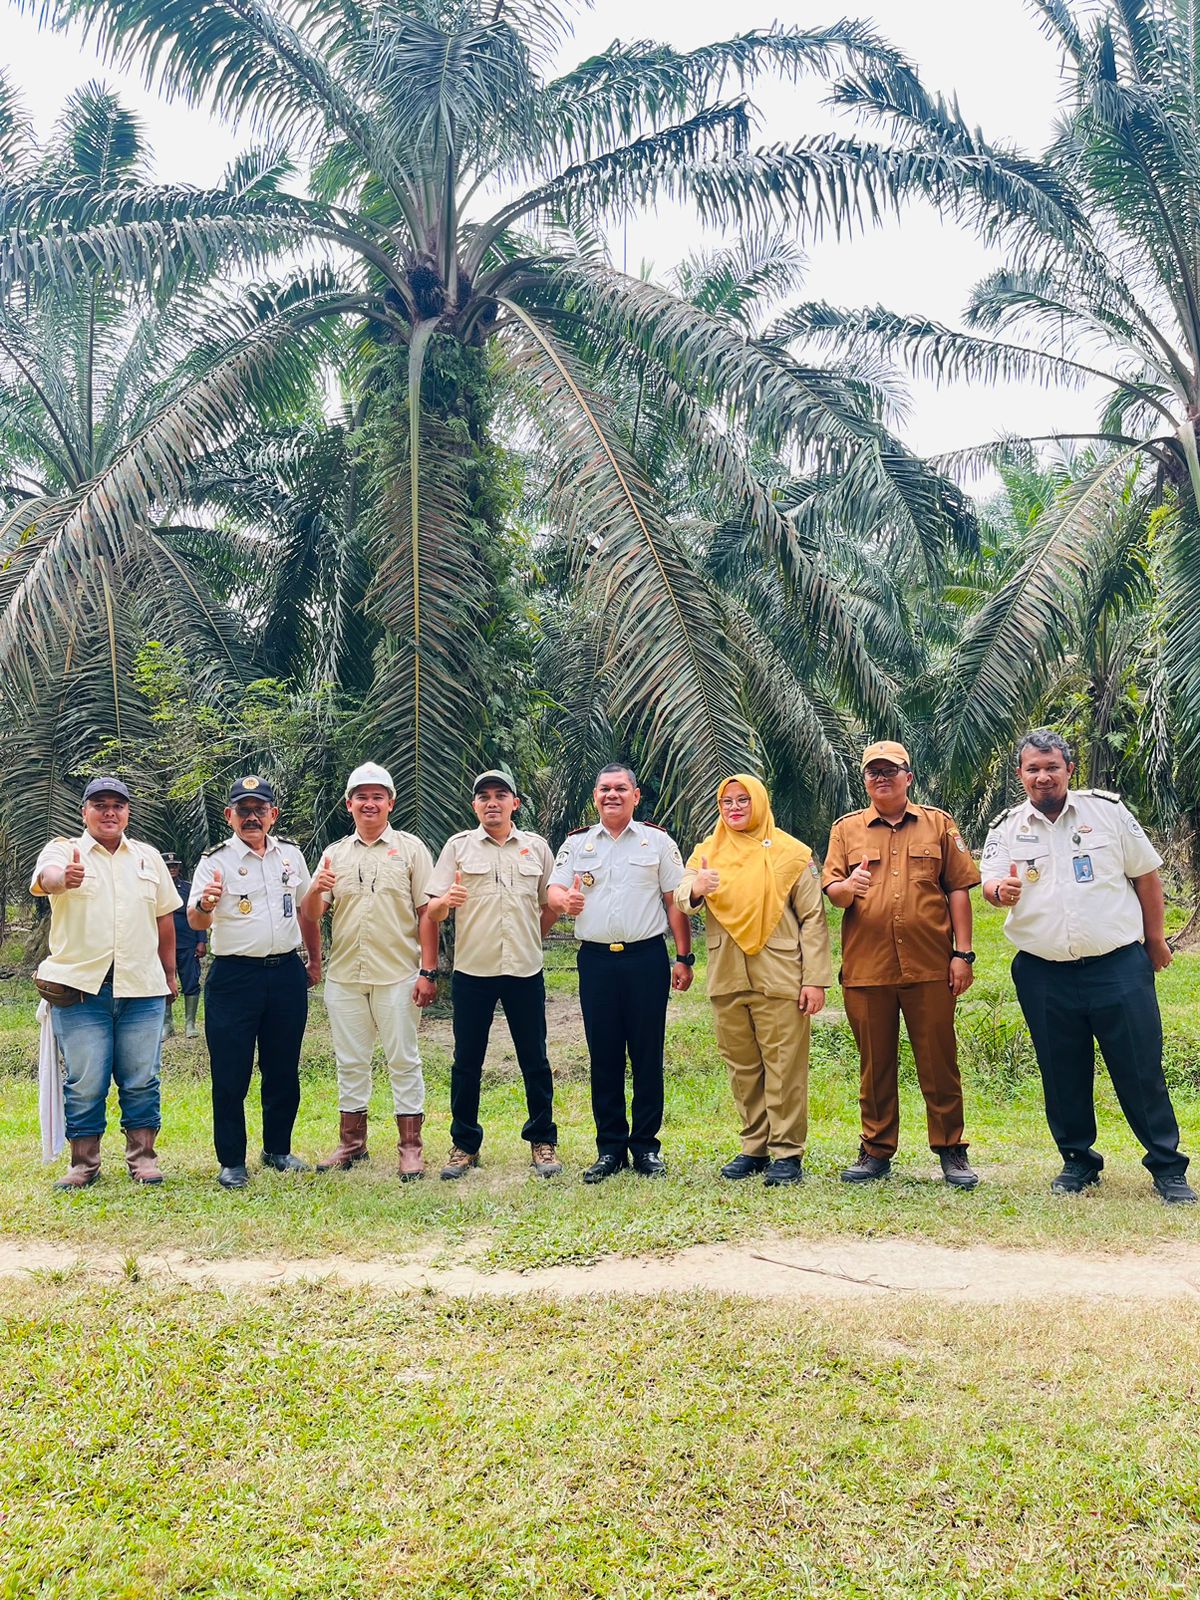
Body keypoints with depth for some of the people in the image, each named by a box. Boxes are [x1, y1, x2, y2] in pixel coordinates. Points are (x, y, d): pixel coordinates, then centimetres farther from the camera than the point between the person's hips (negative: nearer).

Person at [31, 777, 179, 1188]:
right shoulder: (64, 850, 3)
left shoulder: (148, 857, 14)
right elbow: (45, 877, -22)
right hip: (80, 985, -2)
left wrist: (170, 974, 18)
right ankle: (83, 1163, 13)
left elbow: (164, 918, 18)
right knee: (84, 1083, 1)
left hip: (141, 986, 3)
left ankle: (142, 1157, 15)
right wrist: (63, 878, -46)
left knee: (142, 1080, 4)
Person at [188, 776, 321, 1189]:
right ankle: (232, 1161, 11)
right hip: (234, 975, -4)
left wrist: (314, 961, 19)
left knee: (283, 1070, 11)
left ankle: (278, 1149, 26)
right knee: (230, 1074, 0)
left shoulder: (291, 854, 10)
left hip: (287, 973, 4)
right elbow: (195, 922, -14)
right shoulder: (215, 861, -3)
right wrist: (205, 906, -36)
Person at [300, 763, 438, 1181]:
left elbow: (427, 913, -3)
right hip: (344, 976, 4)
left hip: (397, 975, -3)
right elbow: (311, 915, 6)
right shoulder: (335, 854, 11)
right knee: (350, 1063, 12)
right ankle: (351, 1142, 23)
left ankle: (410, 1147, 9)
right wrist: (316, 890, -17)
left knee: (403, 1061, 2)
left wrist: (429, 971, -9)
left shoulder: (410, 848, 1)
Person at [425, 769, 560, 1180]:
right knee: (466, 1062, 5)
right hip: (472, 970, 0)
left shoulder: (537, 847, 8)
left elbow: (551, 906, 15)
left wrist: (530, 941, 8)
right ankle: (464, 1144, 17)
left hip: (525, 970, 1)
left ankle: (542, 1141, 17)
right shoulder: (458, 847, 5)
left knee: (535, 1060, 5)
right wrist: (447, 900, -20)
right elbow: (432, 911, 1)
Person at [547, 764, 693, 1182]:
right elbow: (554, 890, 4)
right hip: (596, 959, 2)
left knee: (647, 1054, 2)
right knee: (603, 1056, 5)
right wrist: (564, 900, -21)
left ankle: (646, 1146, 13)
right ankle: (610, 1148, 14)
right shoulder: (576, 844, 12)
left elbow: (676, 901, 5)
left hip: (646, 958, -1)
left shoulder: (658, 842, 7)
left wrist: (684, 958, 0)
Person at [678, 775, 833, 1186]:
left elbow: (813, 918, 0)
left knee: (784, 1069, -3)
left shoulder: (790, 852, 3)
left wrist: (815, 979, -8)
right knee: (742, 1069, 10)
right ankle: (755, 1147, 20)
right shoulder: (707, 853, 13)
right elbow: (679, 898, -1)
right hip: (726, 978, 4)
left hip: (779, 978, -4)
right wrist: (694, 889, -26)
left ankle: (787, 1152, 6)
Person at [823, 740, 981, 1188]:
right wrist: (847, 887, -20)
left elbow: (959, 890, 7)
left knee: (939, 1063, 3)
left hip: (930, 966, -1)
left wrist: (963, 954, 0)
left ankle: (951, 1151, 14)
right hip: (866, 967, 1)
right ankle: (876, 1151, 18)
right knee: (875, 1064, 8)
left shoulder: (938, 824, 9)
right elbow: (831, 890, 4)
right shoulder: (846, 829, 11)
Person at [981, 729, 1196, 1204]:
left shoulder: (1107, 810, 2)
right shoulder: (1006, 829, 5)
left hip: (1118, 965, -1)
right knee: (1062, 1075, 9)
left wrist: (1155, 938, 10)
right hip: (1044, 976, 2)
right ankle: (1078, 1161, 24)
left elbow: (1146, 875, 8)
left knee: (1141, 1071, 1)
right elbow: (989, 884, -5)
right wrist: (1001, 891, -29)